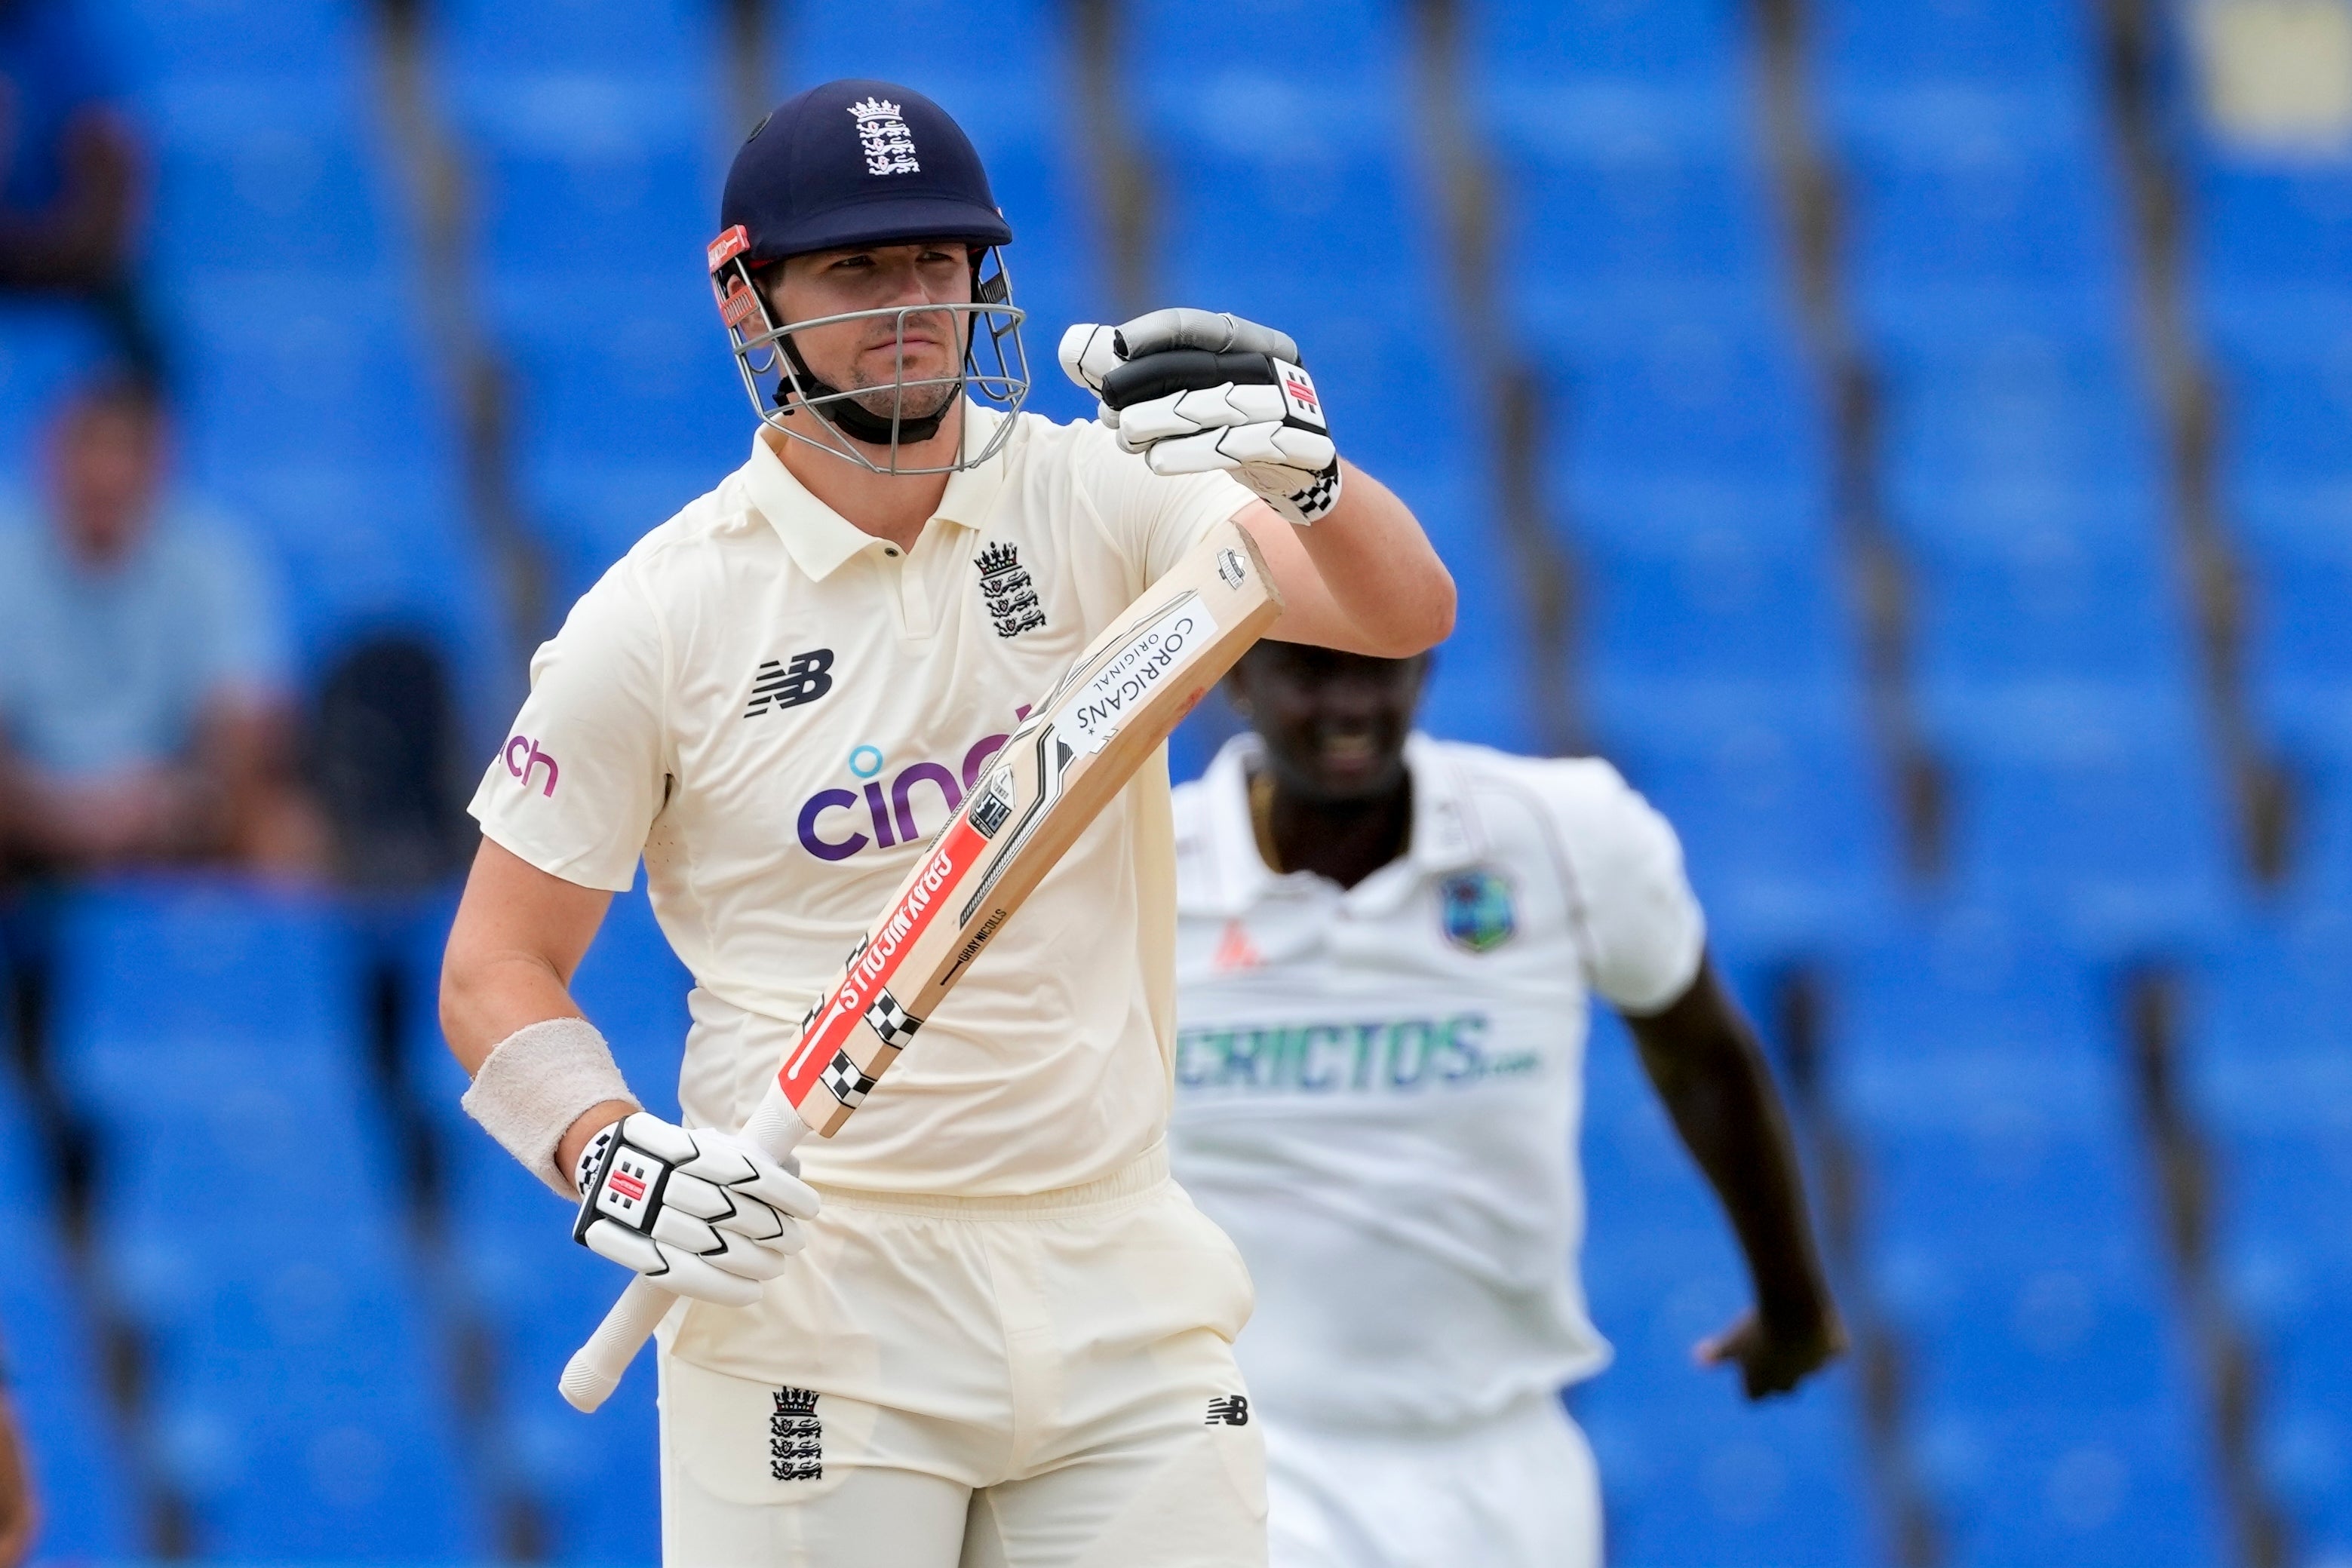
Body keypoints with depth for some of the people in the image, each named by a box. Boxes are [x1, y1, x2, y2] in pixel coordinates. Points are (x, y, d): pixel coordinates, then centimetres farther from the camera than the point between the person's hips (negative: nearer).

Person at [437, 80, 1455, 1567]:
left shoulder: (1094, 497, 1)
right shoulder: (658, 618, -4)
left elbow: (1408, 610, -13)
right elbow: (497, 965, 1)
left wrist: (1302, 468, -34)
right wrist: (611, 1160, -17)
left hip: (1123, 1288, 2)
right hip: (815, 1306, -2)